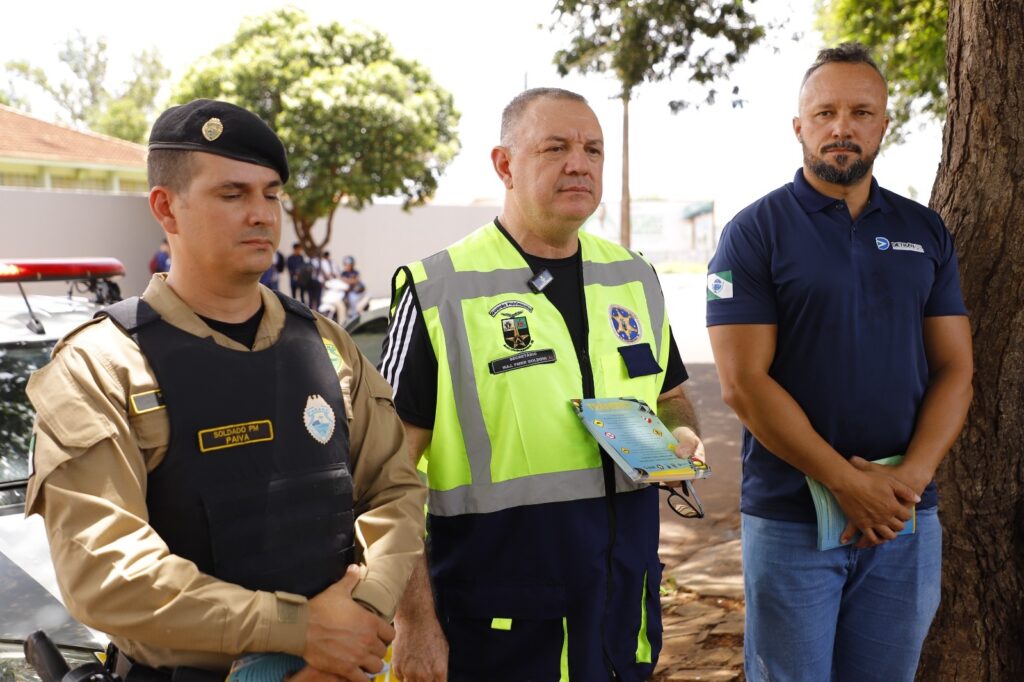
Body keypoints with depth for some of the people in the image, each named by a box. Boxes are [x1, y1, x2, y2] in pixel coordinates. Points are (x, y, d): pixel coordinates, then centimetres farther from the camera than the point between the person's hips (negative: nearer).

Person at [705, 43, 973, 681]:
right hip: (790, 520, -3)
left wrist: (912, 476, -10)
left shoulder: (925, 232, 9)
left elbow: (954, 368, 6)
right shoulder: (754, 233, -5)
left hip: (907, 517, 4)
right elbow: (744, 382, -12)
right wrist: (849, 484, -15)